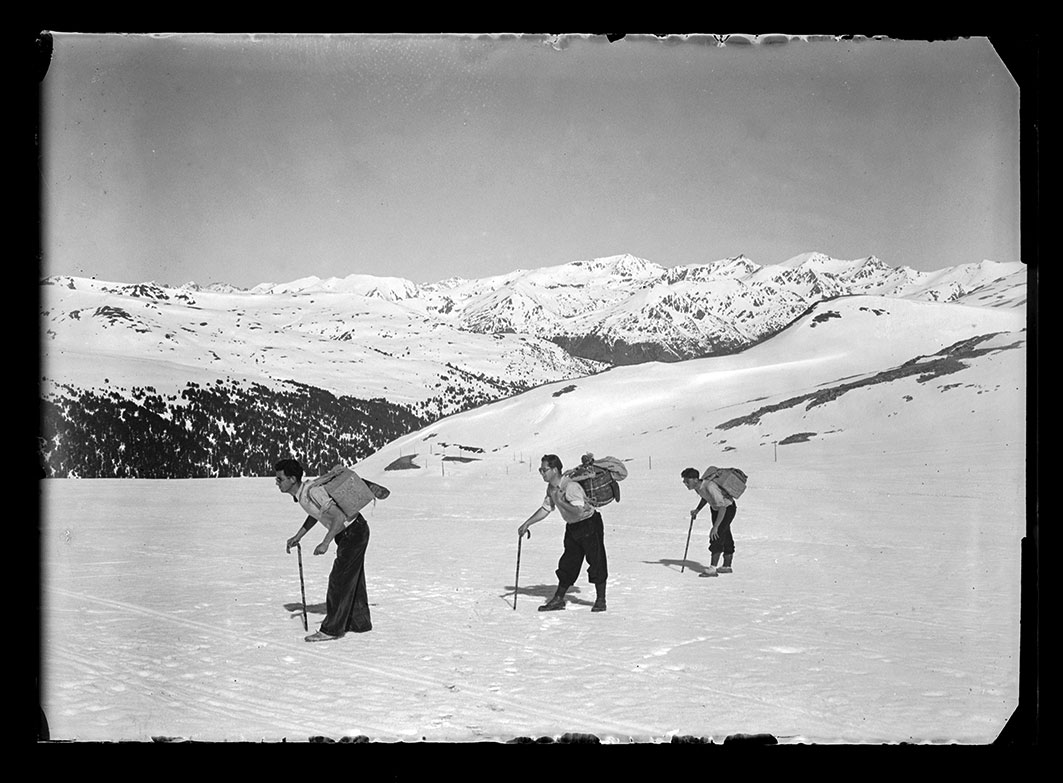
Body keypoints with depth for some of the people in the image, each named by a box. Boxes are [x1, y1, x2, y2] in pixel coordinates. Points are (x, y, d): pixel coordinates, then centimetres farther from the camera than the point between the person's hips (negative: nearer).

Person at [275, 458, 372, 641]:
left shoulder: (311, 492, -27)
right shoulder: (301, 493, 3)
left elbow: (339, 517, -30)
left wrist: (325, 543, -30)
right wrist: (298, 536, 18)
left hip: (353, 532, -10)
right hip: (350, 532, 10)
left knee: (339, 580, -5)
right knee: (353, 579, 17)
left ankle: (332, 629, 2)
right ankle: (360, 622, 28)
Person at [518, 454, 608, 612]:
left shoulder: (571, 486, -27)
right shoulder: (551, 488, 1)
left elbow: (578, 511, -34)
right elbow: (545, 509, 13)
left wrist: (560, 501, -29)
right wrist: (527, 523, 9)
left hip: (590, 523, -8)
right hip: (572, 526, 8)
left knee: (596, 561, -4)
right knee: (568, 562, 10)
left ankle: (601, 600, 6)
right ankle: (558, 599, 15)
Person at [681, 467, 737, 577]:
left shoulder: (710, 486, -37)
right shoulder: (697, 486, -11)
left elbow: (722, 508, -37)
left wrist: (715, 527, -37)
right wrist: (697, 510, 0)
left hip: (728, 509, -9)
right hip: (715, 508, 9)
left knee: (717, 536, -18)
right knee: (725, 537, 18)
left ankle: (712, 569, -19)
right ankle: (727, 566, 29)